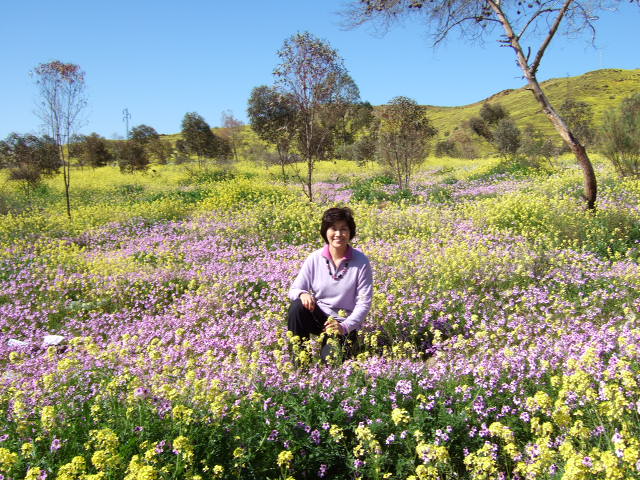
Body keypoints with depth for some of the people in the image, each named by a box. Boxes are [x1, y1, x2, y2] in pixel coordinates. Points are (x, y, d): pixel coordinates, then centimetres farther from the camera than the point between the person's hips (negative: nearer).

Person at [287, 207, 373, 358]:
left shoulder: (361, 262, -12)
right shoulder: (315, 258, -7)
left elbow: (364, 302, -11)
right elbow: (294, 290, -2)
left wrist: (345, 326, -25)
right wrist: (302, 294, -27)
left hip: (344, 324, -2)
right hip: (317, 316, 2)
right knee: (297, 306, -29)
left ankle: (350, 342, 11)